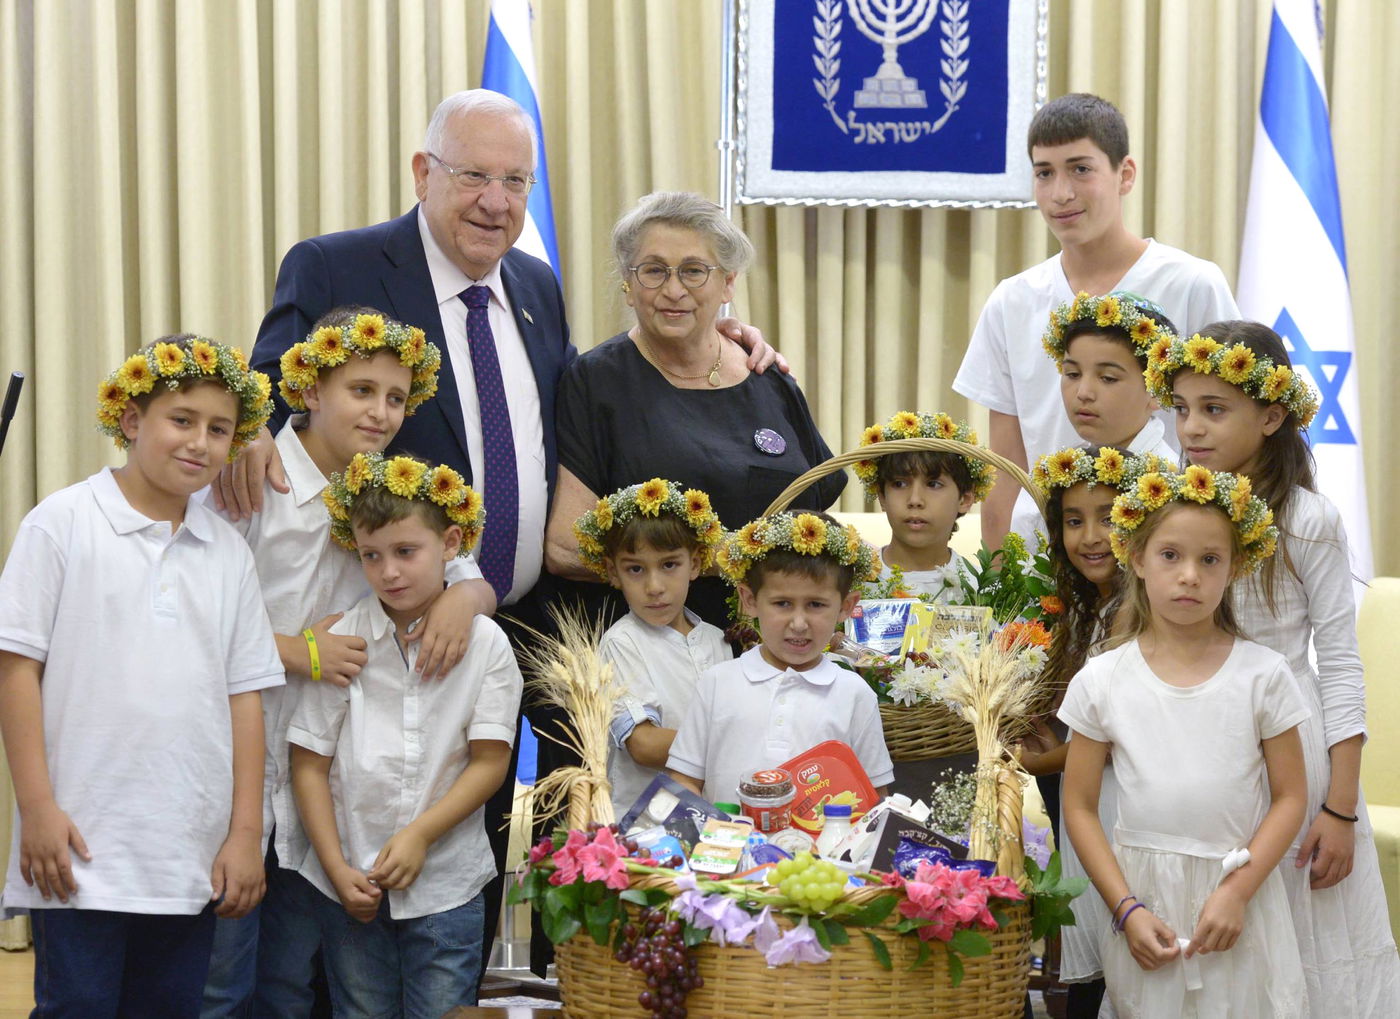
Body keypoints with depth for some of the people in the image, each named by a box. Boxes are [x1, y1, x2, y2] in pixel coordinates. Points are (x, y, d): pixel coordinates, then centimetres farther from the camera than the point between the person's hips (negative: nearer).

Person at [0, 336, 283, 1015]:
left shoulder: (228, 552, 11)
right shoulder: (63, 523, -2)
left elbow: (245, 697, 10)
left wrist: (246, 832, 6)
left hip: (193, 857, 4)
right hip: (82, 846, -4)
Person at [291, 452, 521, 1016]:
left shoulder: (485, 642, -2)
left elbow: (490, 760, -4)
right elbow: (309, 765, -2)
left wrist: (421, 834, -14)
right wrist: (339, 871, -7)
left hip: (447, 884, -1)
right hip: (351, 885, 1)